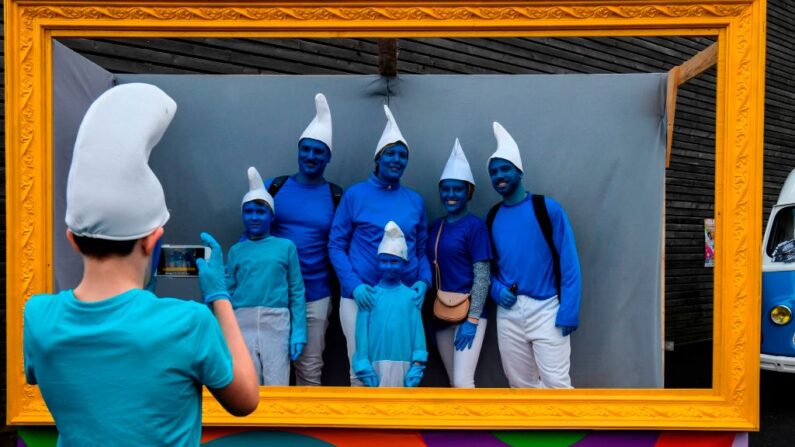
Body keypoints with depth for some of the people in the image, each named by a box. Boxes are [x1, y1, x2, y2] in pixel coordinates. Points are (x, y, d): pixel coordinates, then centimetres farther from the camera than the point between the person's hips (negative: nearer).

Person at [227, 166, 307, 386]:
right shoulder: (235, 251, 11)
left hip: (276, 323, -2)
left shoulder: (286, 246, 5)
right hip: (243, 323, 2)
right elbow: (229, 293, 11)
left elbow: (297, 292, 3)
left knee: (276, 385, 2)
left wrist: (298, 332, -3)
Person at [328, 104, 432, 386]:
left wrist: (423, 281, -4)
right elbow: (336, 245, 0)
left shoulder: (415, 201, 9)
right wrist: (353, 285, -13)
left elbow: (421, 249, 15)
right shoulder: (355, 195, 1)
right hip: (361, 296, -3)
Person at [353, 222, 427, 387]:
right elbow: (362, 331, 0)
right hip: (377, 364, 0)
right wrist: (364, 367, -4)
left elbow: (417, 329, 0)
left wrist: (418, 364, -4)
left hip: (403, 364, 0)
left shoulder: (411, 296, 0)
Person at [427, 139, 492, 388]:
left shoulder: (475, 226, -8)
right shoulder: (435, 227, 10)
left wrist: (472, 319, -17)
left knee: (463, 382, -7)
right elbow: (432, 270, 12)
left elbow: (482, 275, -12)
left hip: (467, 312, -6)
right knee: (454, 382, 14)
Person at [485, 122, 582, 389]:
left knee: (556, 383, -5)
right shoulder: (492, 217, 9)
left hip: (546, 310, -4)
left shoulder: (547, 209, -5)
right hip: (508, 312, 5)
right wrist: (496, 289, -5)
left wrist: (568, 312, -14)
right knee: (520, 384, 12)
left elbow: (569, 263, -7)